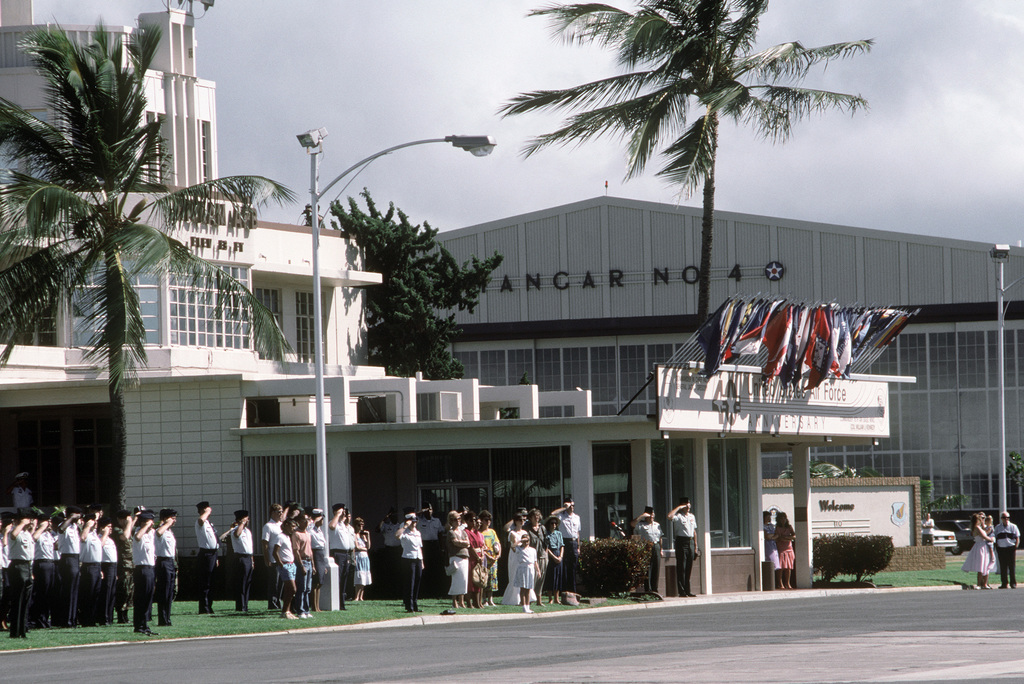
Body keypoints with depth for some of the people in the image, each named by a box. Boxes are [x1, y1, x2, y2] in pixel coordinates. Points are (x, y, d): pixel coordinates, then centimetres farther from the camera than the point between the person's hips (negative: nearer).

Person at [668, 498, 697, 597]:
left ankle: (688, 590, 15)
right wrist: (678, 507, -16)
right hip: (681, 541, -7)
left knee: (689, 567, 9)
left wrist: (695, 545, 17)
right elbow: (670, 516, -28)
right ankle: (681, 591, -5)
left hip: (690, 541, 7)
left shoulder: (692, 516, 17)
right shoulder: (678, 516, -5)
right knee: (681, 567, -6)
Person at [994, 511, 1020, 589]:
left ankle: (1013, 583, 3)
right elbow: (996, 539, 15)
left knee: (1012, 566, -2)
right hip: (1001, 549, 2)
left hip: (1011, 549, -2)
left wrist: (1015, 547, -6)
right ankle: (1004, 583, 6)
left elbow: (1017, 539, 5)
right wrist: (997, 549, 4)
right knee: (1003, 567, 1)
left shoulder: (1013, 527, 5)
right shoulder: (998, 527, 12)